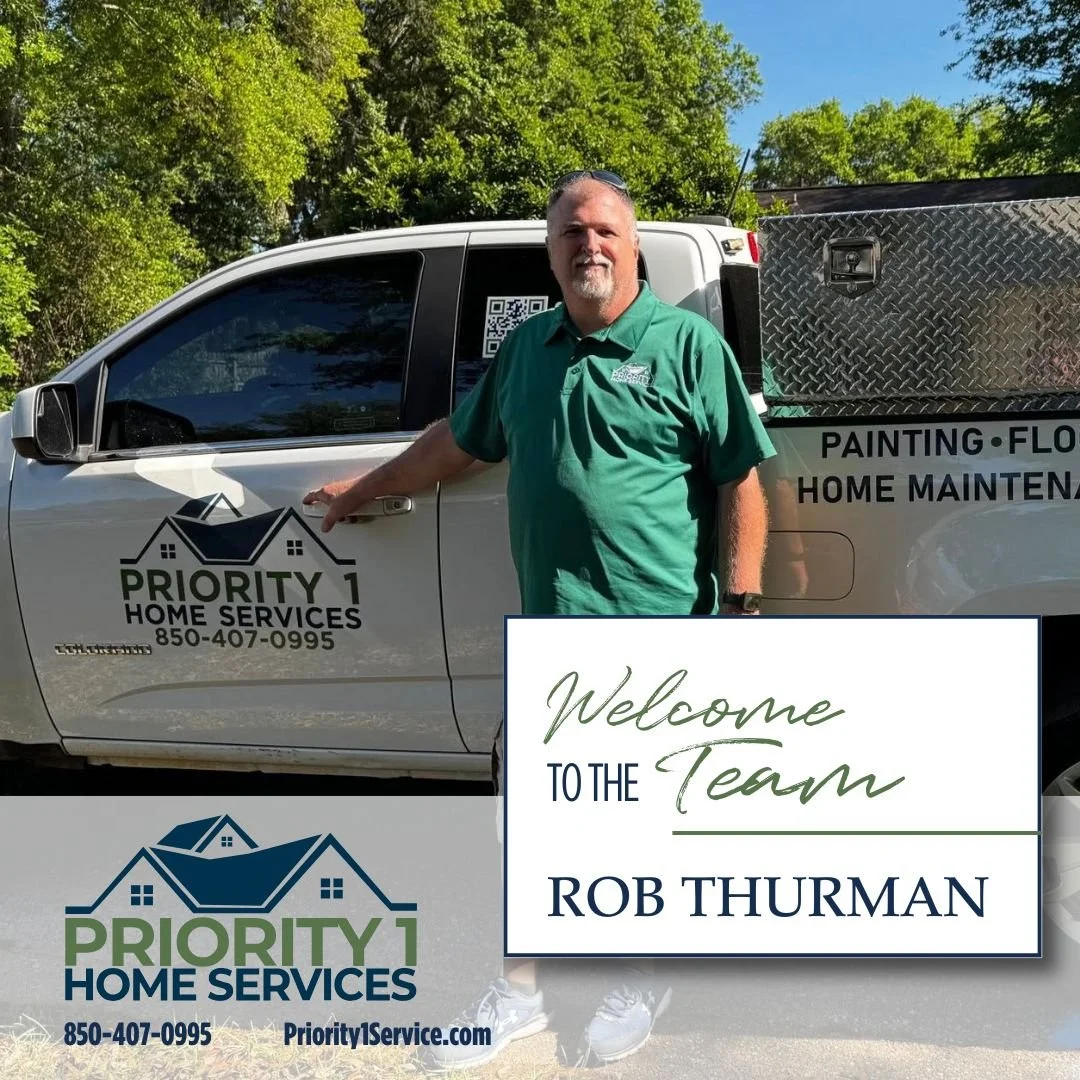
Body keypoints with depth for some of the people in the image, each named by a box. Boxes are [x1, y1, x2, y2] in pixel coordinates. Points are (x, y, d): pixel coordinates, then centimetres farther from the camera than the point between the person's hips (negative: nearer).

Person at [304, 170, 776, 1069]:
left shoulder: (687, 342, -3)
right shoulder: (527, 348, 13)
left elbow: (741, 480, -6)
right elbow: (458, 440, 26)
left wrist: (741, 605, -12)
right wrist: (364, 490, 33)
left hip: (660, 631, -5)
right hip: (547, 629, 5)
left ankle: (643, 976, 33)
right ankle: (523, 984, 31)